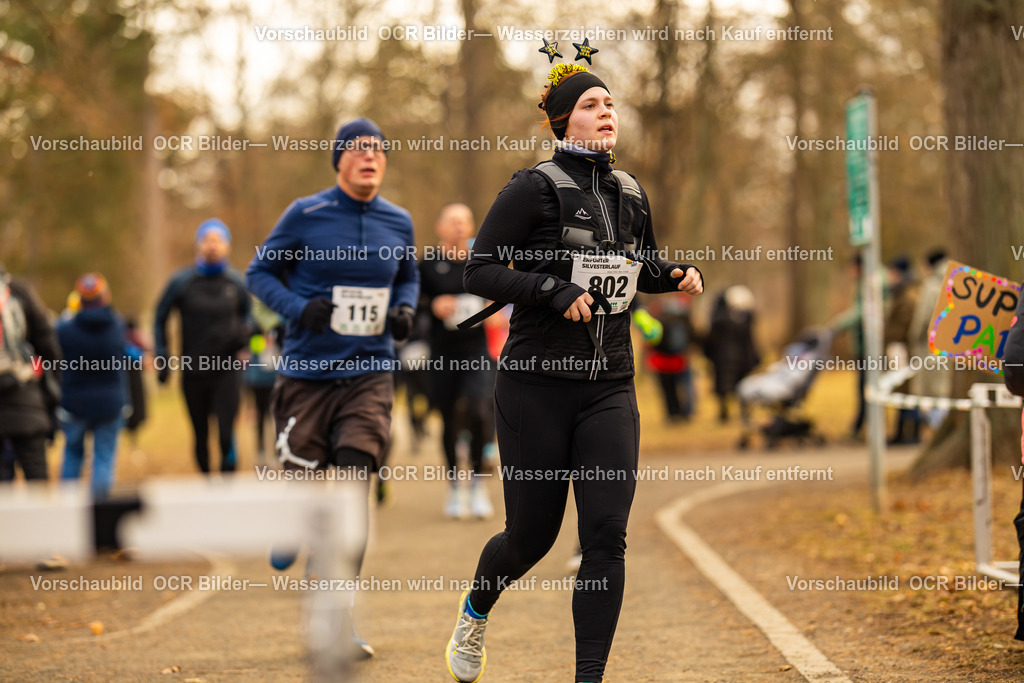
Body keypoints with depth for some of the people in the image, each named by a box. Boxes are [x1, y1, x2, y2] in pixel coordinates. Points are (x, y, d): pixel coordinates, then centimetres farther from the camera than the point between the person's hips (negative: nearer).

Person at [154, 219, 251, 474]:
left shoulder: (236, 282, 3)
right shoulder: (182, 281, -1)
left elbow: (247, 314, 20)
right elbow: (160, 318, 9)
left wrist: (244, 331, -3)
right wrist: (162, 358, 1)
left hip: (227, 370, -1)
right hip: (193, 372, 1)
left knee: (226, 435, -15)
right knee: (201, 437, 8)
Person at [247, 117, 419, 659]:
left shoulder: (398, 223, 7)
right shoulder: (305, 215, -4)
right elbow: (260, 271, 3)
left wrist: (404, 309, 2)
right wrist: (300, 308, -14)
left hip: (370, 375, 2)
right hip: (307, 372, -2)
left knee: (355, 486, -9)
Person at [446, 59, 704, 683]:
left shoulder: (631, 194, 10)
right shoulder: (537, 187, -7)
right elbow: (481, 271, -10)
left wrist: (678, 274, 6)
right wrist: (556, 291, -21)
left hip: (610, 387, 4)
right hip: (536, 384, -4)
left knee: (607, 535, -7)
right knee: (533, 533, 5)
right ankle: (476, 610, 38)